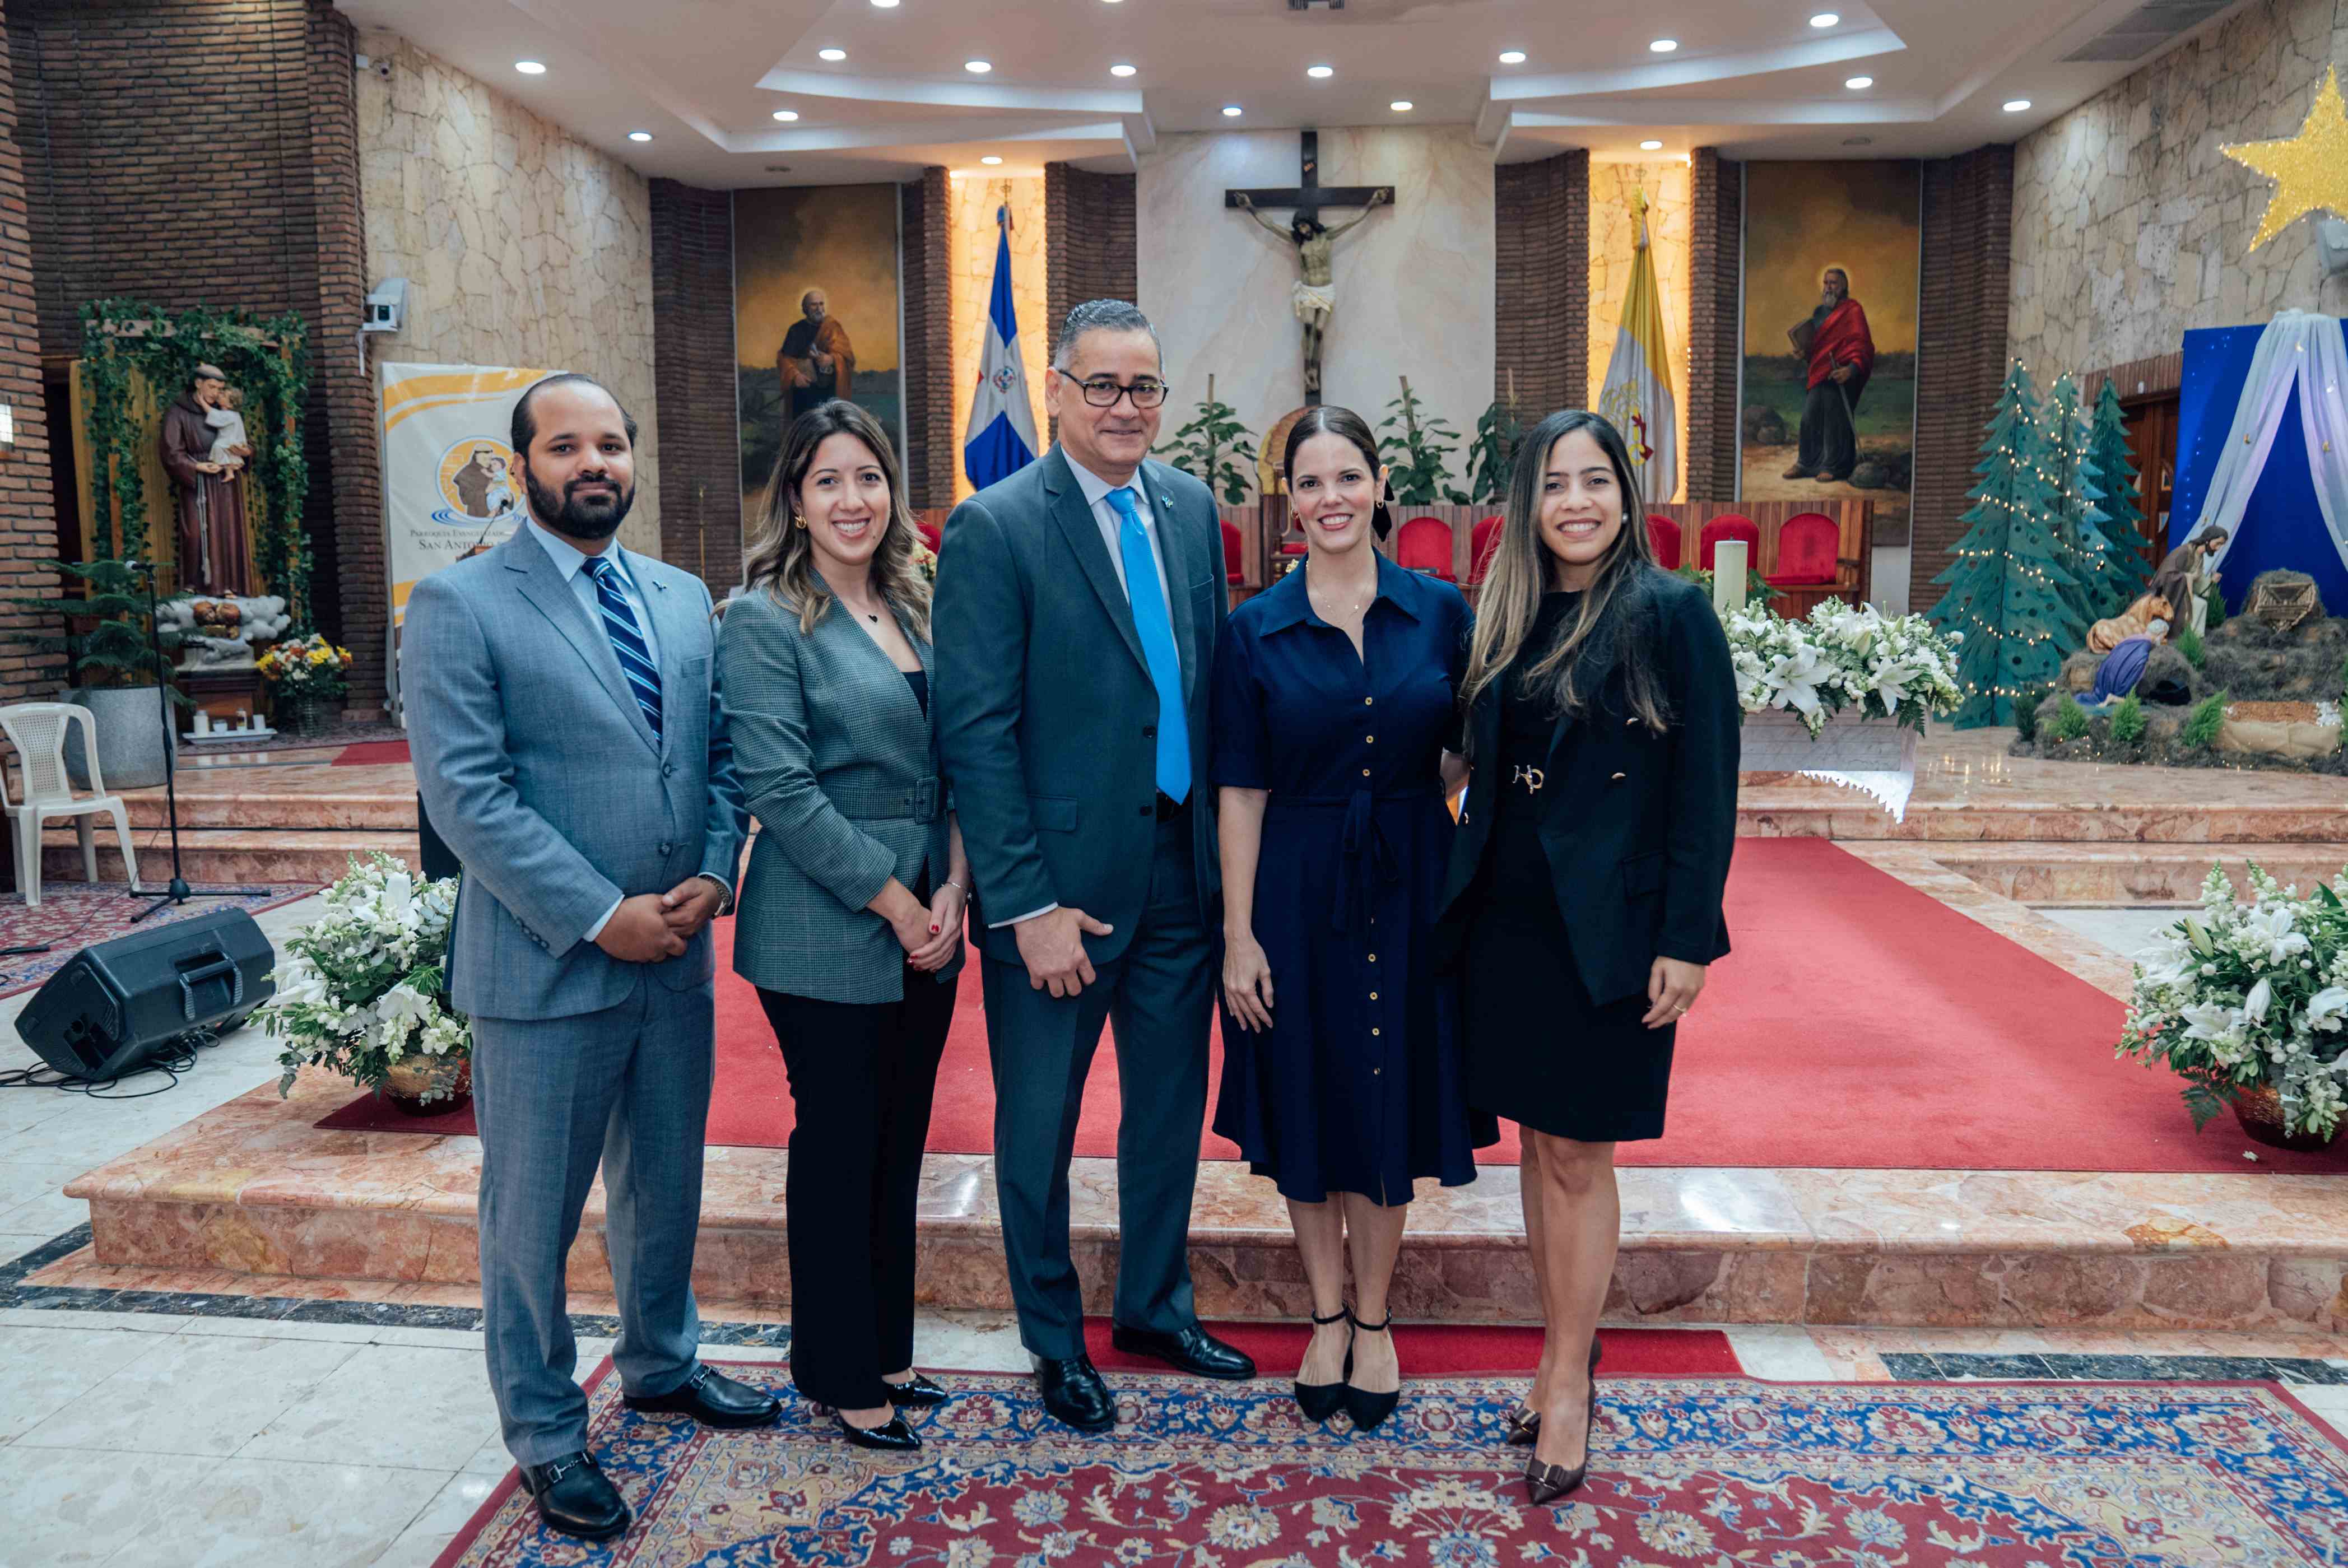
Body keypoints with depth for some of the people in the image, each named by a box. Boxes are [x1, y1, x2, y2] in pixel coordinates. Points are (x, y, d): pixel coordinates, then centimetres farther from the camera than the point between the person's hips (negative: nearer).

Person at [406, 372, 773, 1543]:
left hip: (676, 957, 6)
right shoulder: (460, 606, -8)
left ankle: (661, 1363, 43)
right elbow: (466, 794, -15)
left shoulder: (684, 599, 10)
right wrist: (600, 916, -18)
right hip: (544, 965, -5)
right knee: (534, 1215, 9)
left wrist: (715, 874, -7)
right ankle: (545, 1435, 28)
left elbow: (720, 754, 10)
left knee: (665, 1187, 21)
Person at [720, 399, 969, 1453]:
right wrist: (894, 903, -15)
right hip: (826, 940, -6)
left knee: (899, 1146, 15)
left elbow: (951, 764, 11)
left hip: (925, 928, 7)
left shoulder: (911, 609, 11)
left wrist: (952, 888, -3)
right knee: (838, 1150, 6)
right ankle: (840, 1376, 24)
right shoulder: (763, 621, -9)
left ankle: (886, 1352, 32)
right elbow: (780, 791, -16)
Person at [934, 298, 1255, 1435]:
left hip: (1182, 866, 6)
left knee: (1171, 1104, 19)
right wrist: (1028, 903, -16)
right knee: (1040, 1124, 11)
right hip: (1061, 880, -5)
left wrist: (1224, 844, 5)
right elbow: (974, 733, -14)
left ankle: (1156, 1308, 40)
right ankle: (1054, 1340, 32)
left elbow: (1214, 679, 11)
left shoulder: (1192, 509, 7)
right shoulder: (993, 530, -11)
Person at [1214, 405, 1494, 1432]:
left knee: (1390, 1106, 11)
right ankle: (1326, 1317, 31)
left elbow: (1466, 754, 9)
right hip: (1296, 891, 0)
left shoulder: (1440, 612, 0)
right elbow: (1241, 792, -3)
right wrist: (1239, 935, -6)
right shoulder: (1255, 631, -2)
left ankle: (1374, 1321, 31)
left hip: (1407, 886, 1)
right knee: (1305, 1109, 10)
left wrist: (1425, 799, -12)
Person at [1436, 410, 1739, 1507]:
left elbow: (1706, 789, -10)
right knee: (1539, 1145, 14)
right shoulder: (1504, 620, 7)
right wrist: (1465, 897, 7)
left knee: (1579, 1157, 4)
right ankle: (1562, 1354, 30)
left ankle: (1570, 1381, 20)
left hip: (1608, 925, -5)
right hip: (1508, 918, 5)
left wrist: (1686, 941, -13)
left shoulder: (1671, 614, -8)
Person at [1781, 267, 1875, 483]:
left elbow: (1862, 343, -14)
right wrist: (1803, 351, 8)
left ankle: (1833, 466, 3)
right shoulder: (1819, 312, 18)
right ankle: (1806, 463, 16)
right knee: (1810, 420, 7)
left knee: (1835, 422, -4)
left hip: (1839, 375, -7)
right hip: (1818, 375, 7)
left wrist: (1852, 368, -29)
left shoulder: (1852, 311, -5)